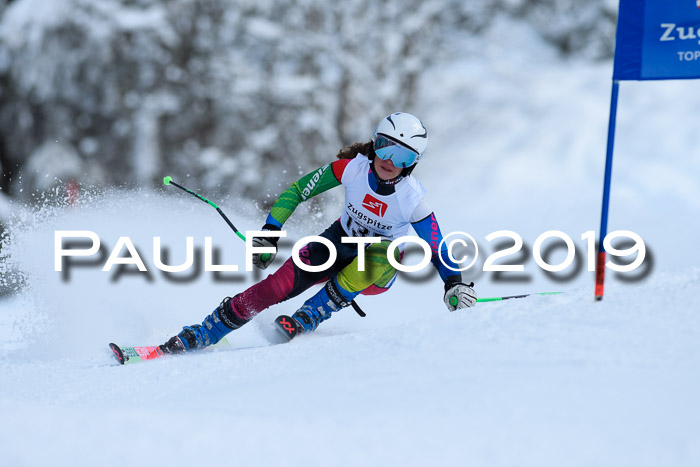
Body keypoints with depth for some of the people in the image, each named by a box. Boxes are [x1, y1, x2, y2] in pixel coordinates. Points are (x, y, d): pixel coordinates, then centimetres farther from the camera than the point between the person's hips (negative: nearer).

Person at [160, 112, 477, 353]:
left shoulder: (413, 201, -24)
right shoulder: (353, 168, -21)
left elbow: (437, 250, -13)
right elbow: (297, 191, -12)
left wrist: (456, 285, -28)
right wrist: (269, 234, -18)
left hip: (380, 270, -1)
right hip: (340, 241, 1)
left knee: (380, 256, -39)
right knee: (276, 287, -19)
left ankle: (305, 322, -27)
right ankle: (194, 339, -11)